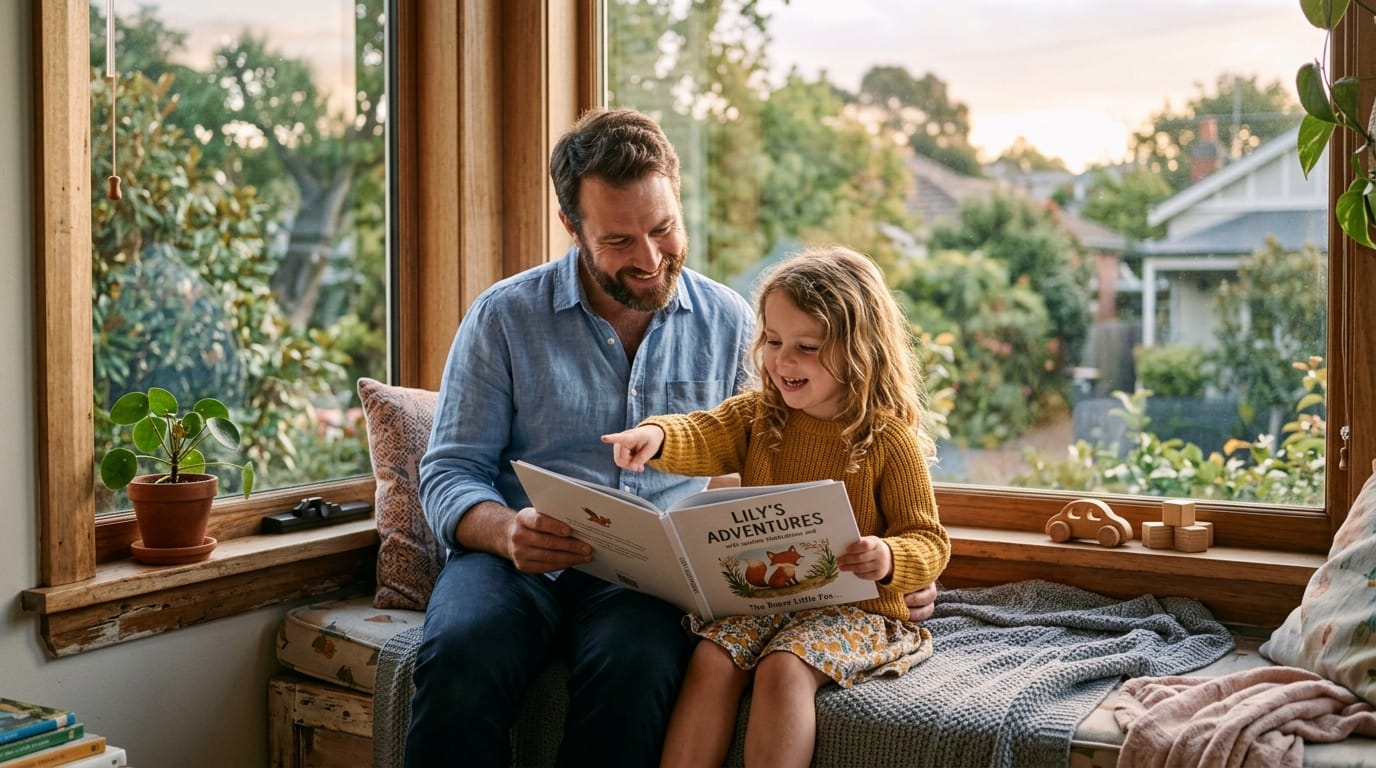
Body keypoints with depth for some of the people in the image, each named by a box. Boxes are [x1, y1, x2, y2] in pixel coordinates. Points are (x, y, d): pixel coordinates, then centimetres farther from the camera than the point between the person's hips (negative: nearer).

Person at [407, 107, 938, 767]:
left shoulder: (730, 324, 11)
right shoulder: (503, 317, 5)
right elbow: (449, 473, 4)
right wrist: (505, 530, -19)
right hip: (516, 559, 0)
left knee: (637, 662, -34)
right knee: (461, 652, -34)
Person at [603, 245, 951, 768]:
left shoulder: (889, 440, -6)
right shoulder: (756, 416, 7)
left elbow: (929, 544, -6)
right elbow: (701, 439, -9)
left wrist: (888, 559, -29)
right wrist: (657, 436, -33)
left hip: (854, 608, -4)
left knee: (784, 668, -30)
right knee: (711, 658, -22)